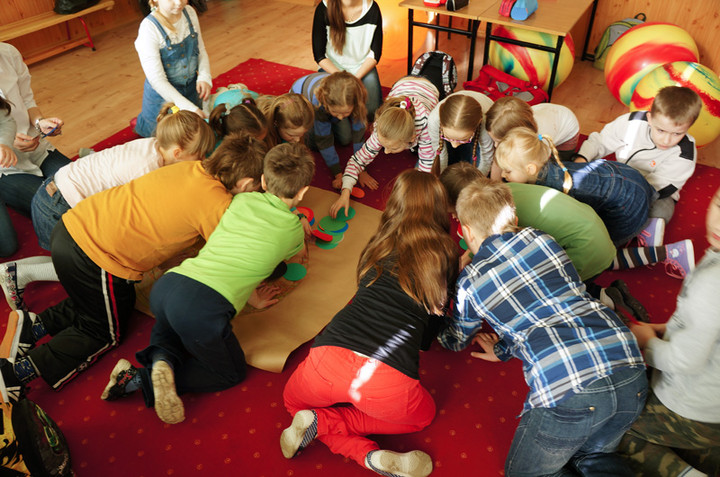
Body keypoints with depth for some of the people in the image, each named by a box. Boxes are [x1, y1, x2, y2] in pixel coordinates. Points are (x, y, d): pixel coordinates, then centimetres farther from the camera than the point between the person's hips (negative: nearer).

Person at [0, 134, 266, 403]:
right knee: (104, 333, 16)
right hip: (93, 257, -8)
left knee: (122, 303, 29)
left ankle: (30, 325, 22)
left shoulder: (192, 167, 5)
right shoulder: (218, 205, -16)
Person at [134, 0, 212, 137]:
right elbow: (157, 79, -25)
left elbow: (201, 50, 3)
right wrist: (188, 107, -31)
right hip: (163, 94, -5)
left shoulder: (189, 12, -9)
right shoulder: (149, 28, -26)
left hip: (191, 87, 5)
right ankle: (141, 123, 41)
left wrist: (204, 77, -17)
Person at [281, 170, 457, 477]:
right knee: (423, 415, 34)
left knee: (294, 399, 38)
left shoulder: (379, 243, 20)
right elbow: (435, 316, 20)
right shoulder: (444, 252, 13)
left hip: (331, 357, 3)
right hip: (387, 381, -3)